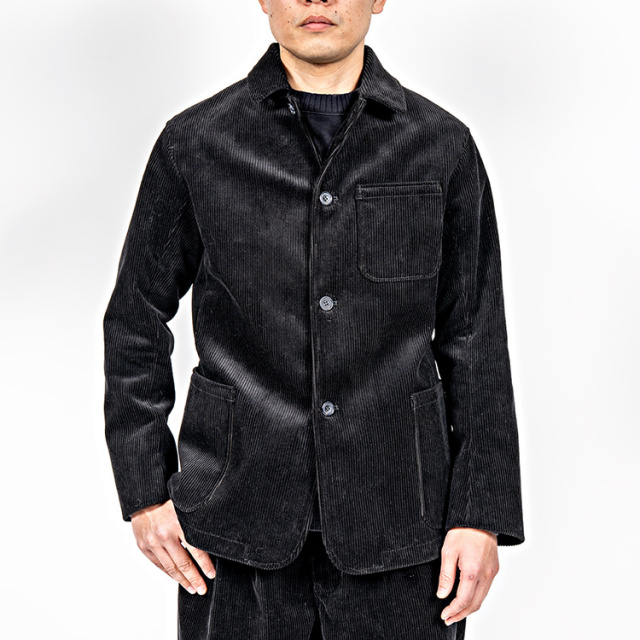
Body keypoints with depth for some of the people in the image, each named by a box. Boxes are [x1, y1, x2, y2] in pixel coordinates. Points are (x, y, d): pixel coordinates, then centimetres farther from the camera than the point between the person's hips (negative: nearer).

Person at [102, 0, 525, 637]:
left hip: (397, 520, 1)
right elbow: (136, 323, 7)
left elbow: (475, 344, 3)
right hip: (238, 527, 0)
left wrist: (481, 514, -2)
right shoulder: (194, 143, 1)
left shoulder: (443, 146, 2)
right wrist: (144, 492, 2)